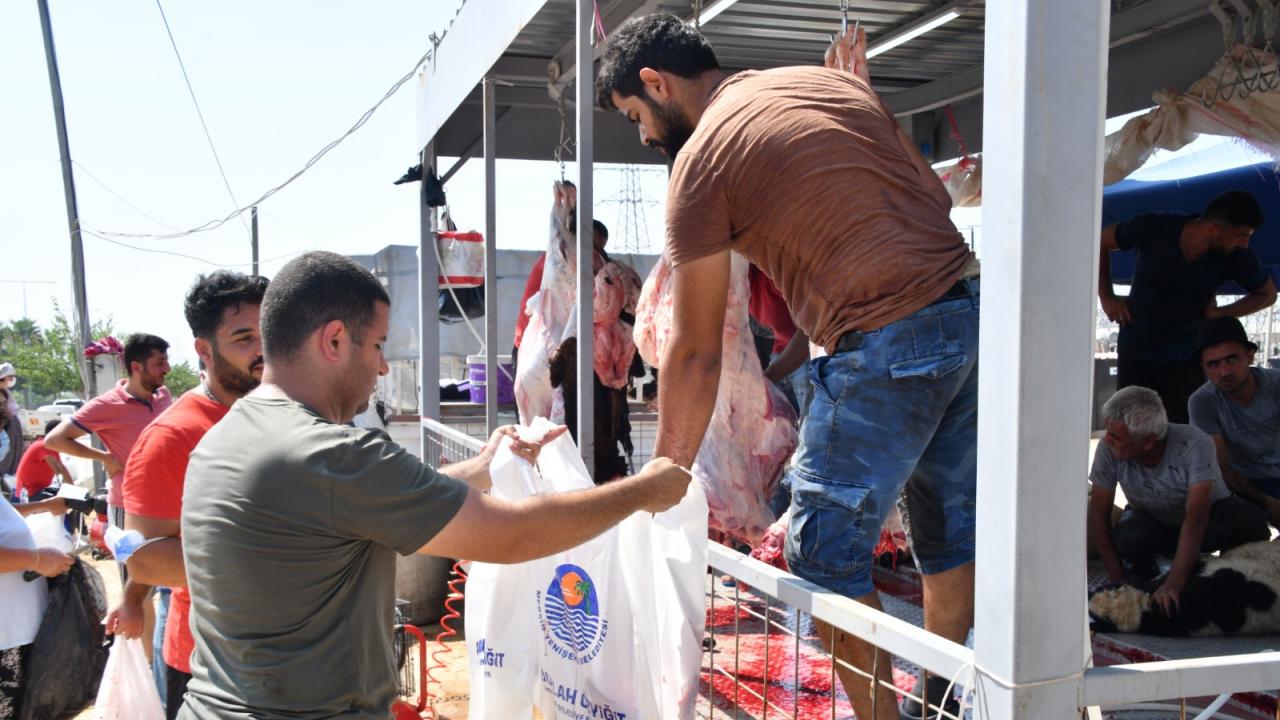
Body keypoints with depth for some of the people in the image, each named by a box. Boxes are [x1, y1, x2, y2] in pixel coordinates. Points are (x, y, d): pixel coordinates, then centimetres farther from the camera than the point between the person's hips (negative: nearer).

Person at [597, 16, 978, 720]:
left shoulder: (699, 159, -3)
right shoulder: (832, 81, 17)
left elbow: (696, 352, -2)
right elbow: (936, 198, 17)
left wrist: (666, 476, 6)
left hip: (886, 342, -9)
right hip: (973, 308, 9)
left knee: (826, 552, 5)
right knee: (950, 531, 19)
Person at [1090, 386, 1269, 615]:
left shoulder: (1194, 445, -34)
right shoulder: (1109, 449, -27)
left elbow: (1196, 520, -40)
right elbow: (1099, 514, -20)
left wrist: (1174, 584, -48)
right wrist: (1119, 581, -25)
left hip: (1210, 513, -1)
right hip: (1151, 520, 1)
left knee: (1251, 523, -32)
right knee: (1127, 537, -34)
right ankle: (1145, 583, 1)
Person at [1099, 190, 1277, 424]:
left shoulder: (1236, 256, -13)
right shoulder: (1153, 229, -17)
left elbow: (1268, 294, 6)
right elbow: (1100, 243, -1)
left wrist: (1220, 313, -10)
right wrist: (1107, 298, -5)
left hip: (1185, 358, 0)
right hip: (1134, 351, 0)